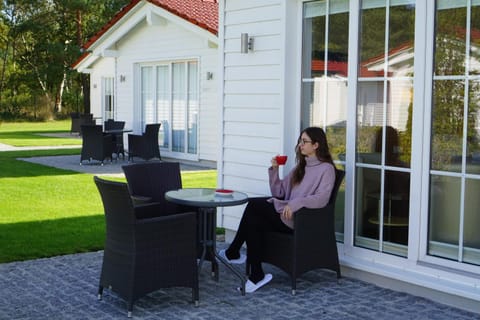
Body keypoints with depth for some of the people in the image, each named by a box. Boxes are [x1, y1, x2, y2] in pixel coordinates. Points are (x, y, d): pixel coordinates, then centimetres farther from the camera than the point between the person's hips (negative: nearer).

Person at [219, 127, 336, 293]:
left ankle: (233, 252, -5)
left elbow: (321, 199, -20)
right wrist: (274, 170, 4)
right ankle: (256, 275, -10)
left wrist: (295, 203, -31)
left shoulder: (326, 169, -3)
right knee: (254, 222, -17)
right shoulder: (300, 167, 20)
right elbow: (278, 192, 17)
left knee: (253, 204, -17)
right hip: (285, 213, 8)